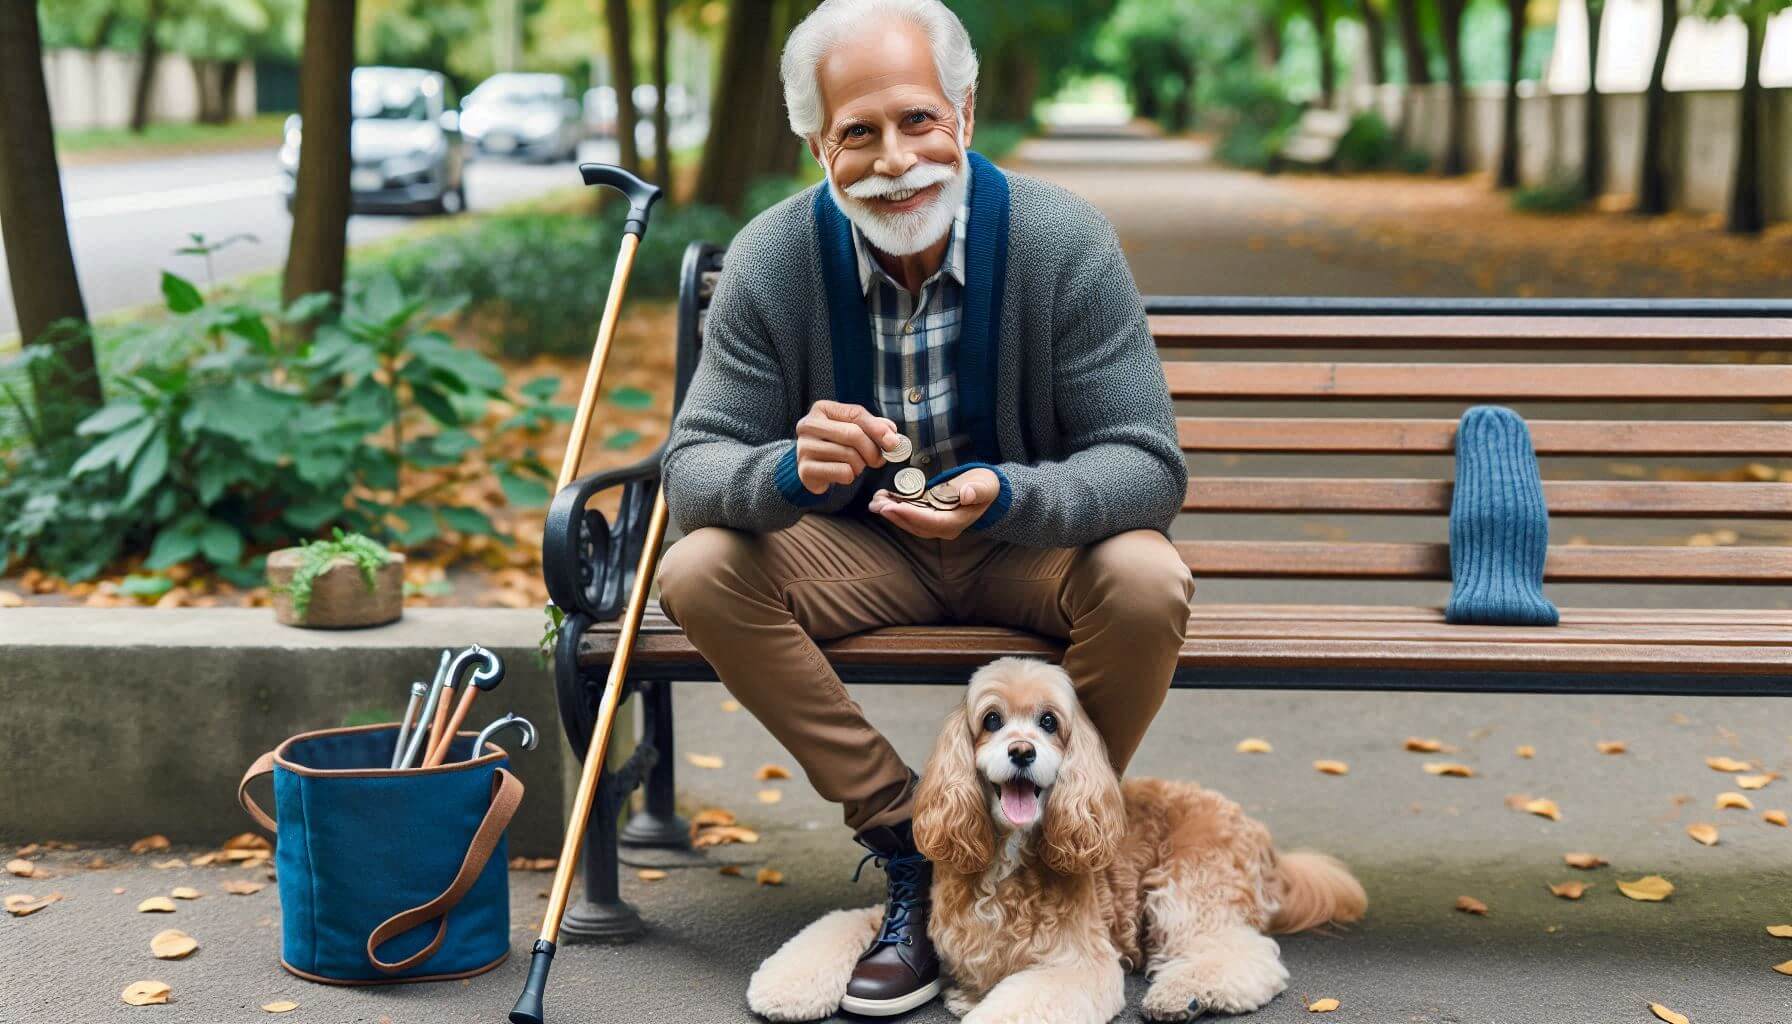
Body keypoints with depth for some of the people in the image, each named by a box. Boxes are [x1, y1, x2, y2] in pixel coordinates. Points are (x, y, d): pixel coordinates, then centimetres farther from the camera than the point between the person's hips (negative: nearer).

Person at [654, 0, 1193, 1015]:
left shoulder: (1065, 241, -20)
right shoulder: (772, 260, -14)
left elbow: (1150, 465, -20)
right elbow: (693, 467, -15)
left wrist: (1005, 498, -41)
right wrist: (790, 472, -40)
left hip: (1031, 545, -2)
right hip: (858, 551, 2)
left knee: (1147, 583, -33)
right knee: (699, 574, -24)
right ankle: (911, 846, -11)